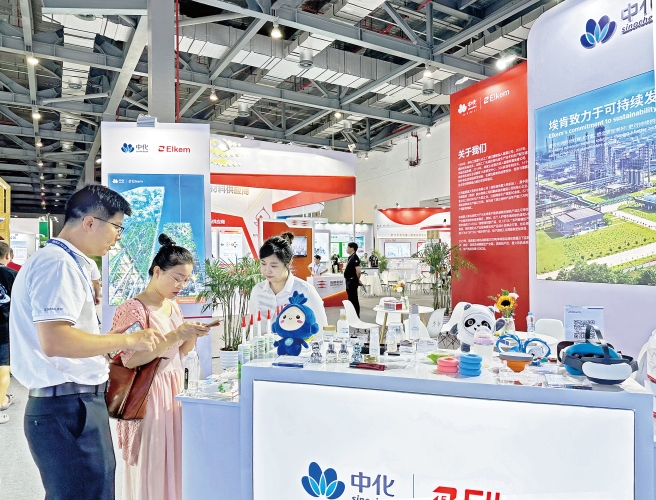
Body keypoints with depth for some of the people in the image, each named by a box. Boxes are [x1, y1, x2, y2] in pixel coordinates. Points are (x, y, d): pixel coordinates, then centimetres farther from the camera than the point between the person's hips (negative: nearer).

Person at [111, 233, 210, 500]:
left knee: (174, 460, 15)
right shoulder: (134, 308, -14)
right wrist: (174, 336, -25)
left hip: (175, 388, 7)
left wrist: (192, 337, -5)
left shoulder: (174, 307, 9)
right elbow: (130, 360, -22)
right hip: (149, 394, -7)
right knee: (151, 463, 4)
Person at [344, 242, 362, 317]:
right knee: (351, 299, 16)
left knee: (354, 300, -4)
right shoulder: (350, 257, 12)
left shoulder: (355, 258, -18)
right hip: (349, 281, 10)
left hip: (352, 281, -10)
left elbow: (358, 271, -25)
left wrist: (357, 279, -11)